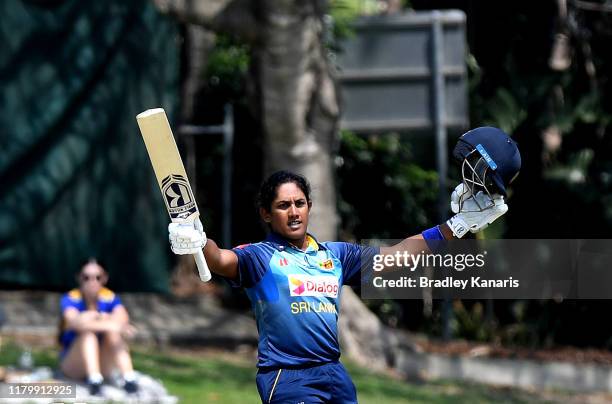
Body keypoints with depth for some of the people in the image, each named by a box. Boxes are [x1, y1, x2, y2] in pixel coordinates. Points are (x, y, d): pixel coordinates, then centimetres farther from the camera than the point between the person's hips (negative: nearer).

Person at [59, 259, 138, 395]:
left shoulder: (110, 298, -7)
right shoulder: (70, 299, -15)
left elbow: (123, 319, -26)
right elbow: (75, 322, -37)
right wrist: (109, 324, -49)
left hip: (103, 367, 2)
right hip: (73, 364, -2)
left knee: (113, 332, -25)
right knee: (88, 330, -28)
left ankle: (129, 378, -40)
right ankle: (94, 380, -45)